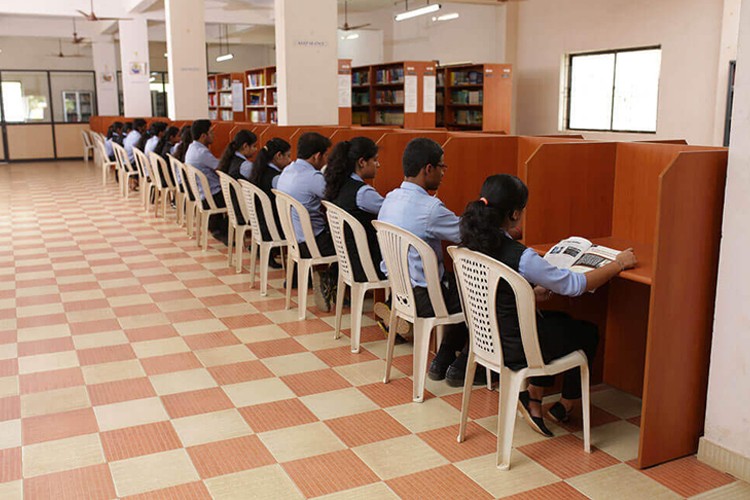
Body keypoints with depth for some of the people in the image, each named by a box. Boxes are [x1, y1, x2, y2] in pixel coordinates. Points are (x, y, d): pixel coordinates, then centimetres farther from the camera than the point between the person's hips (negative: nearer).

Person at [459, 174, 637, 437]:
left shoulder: (471, 244, -7)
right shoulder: (519, 257, -29)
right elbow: (573, 284, -19)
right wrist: (619, 264, -6)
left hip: (487, 336, 7)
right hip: (515, 349, -7)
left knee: (561, 321, 30)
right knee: (588, 333, 20)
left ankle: (534, 397, 26)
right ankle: (564, 406, 39)